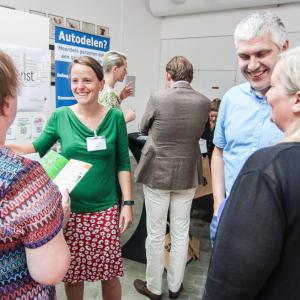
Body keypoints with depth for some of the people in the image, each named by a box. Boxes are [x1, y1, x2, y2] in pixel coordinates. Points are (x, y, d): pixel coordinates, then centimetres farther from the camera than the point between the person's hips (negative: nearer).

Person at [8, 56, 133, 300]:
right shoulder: (60, 116, -3)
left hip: (105, 209, 0)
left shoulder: (115, 117, -3)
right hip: (70, 209, 1)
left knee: (109, 273, 10)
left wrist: (128, 203, -3)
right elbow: (37, 148, 8)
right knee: (72, 273, 15)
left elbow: (123, 164, 0)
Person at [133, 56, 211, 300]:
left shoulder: (158, 97, -14)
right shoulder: (204, 102, -5)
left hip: (157, 172, -3)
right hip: (188, 174, 3)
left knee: (156, 233, 11)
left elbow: (144, 128, 2)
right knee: (181, 232, 16)